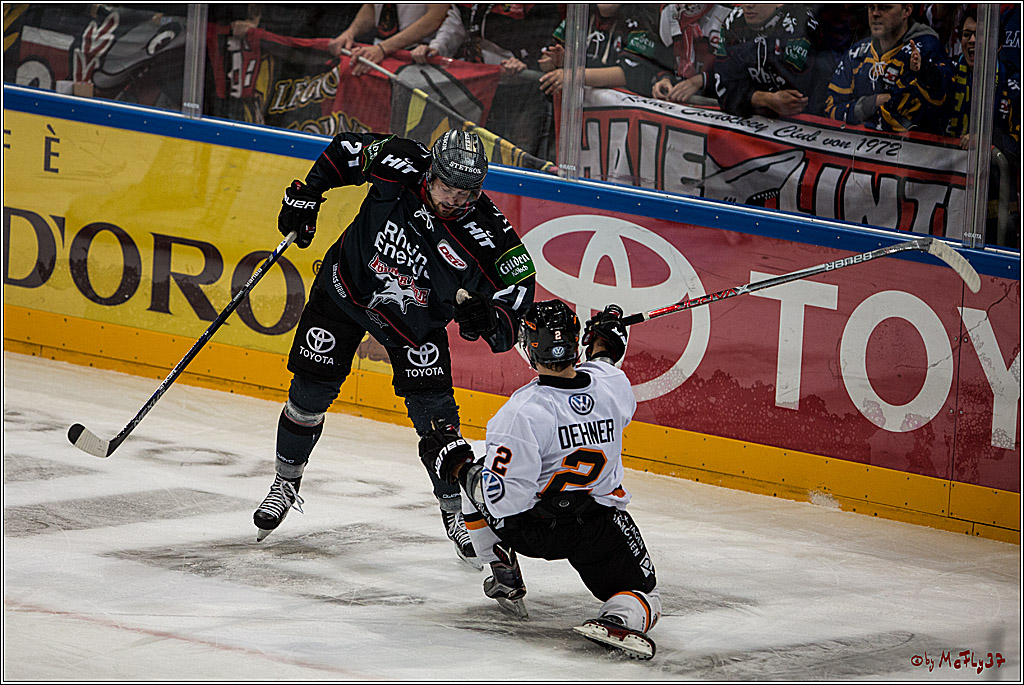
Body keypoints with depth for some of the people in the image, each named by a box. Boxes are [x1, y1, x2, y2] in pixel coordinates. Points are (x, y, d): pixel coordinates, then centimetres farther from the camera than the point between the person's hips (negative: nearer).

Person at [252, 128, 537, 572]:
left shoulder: (487, 233, -28)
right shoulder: (400, 166, -27)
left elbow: (518, 283, -21)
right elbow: (345, 151, -7)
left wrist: (485, 318, -40)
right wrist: (307, 194, -10)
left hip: (415, 321, -1)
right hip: (348, 286, 1)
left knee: (434, 414, -8)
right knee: (310, 390, 2)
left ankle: (455, 510, 11)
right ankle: (286, 485, 26)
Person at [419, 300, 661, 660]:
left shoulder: (522, 413, -26)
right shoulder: (614, 385, -13)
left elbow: (501, 500, -25)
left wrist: (456, 463, -11)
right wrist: (603, 343, 33)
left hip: (532, 528, -2)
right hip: (600, 524, 2)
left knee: (479, 486, 25)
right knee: (641, 593, 16)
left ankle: (506, 580, 27)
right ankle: (620, 618, -21)